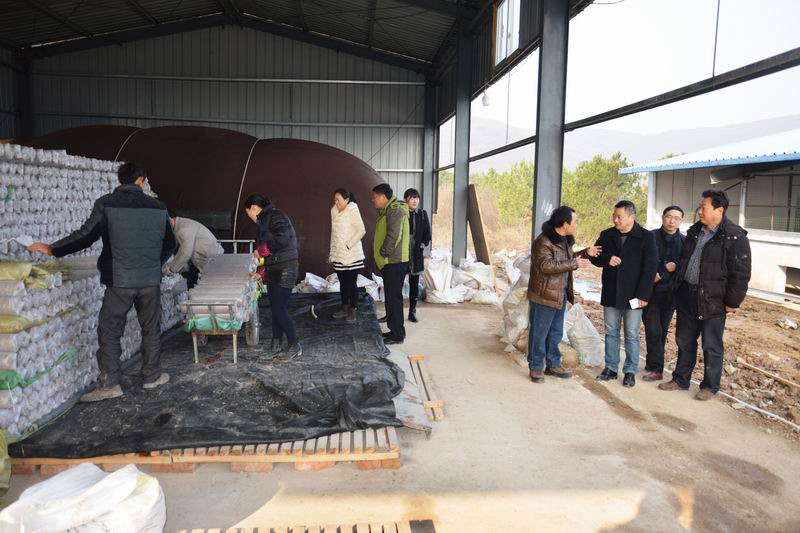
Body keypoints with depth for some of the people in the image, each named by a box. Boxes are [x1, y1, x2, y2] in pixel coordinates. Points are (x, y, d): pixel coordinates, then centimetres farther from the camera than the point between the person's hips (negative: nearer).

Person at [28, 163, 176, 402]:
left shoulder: (106, 204, -6)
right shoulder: (158, 207, 3)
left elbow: (85, 236, -7)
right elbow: (169, 244, 10)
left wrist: (51, 249, 5)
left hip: (119, 281, -2)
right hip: (150, 280, 3)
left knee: (109, 332, 5)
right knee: (151, 329, 14)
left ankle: (109, 384, 5)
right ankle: (152, 375, 22)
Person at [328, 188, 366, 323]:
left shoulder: (353, 210, -11)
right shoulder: (334, 211, 7)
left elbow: (361, 231, -15)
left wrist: (348, 245, -16)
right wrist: (332, 252, 13)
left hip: (352, 255, -6)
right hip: (338, 255, 6)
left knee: (352, 283, 0)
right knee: (343, 282, 13)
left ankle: (352, 311, 8)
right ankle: (345, 308, 23)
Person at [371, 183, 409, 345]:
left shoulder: (395, 210, -15)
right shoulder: (387, 211, 17)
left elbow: (393, 236, -25)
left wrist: (384, 253, -15)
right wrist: (382, 255, 14)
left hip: (395, 263, -10)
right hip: (389, 263, 10)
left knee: (393, 298, -6)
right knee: (391, 297, 15)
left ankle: (397, 335, 0)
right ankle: (394, 330, 23)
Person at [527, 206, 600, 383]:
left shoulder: (564, 240, 11)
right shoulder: (543, 241, -19)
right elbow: (546, 266, -28)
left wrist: (585, 253, 10)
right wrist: (574, 264, -26)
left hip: (561, 294, 9)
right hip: (544, 295, -9)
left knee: (556, 332, 17)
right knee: (539, 333, 1)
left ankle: (553, 365, 29)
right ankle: (536, 367, 12)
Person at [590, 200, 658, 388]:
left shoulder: (646, 237, -6)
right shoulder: (606, 235, 4)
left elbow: (650, 267, -9)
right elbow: (594, 257, 11)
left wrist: (643, 295, -14)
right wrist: (607, 259, -13)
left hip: (633, 295, -3)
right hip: (610, 294, 4)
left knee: (632, 335, 4)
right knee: (611, 332, 11)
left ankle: (630, 371, 14)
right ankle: (611, 368, 21)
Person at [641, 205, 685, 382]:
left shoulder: (684, 242, 3)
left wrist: (662, 275, -10)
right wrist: (659, 273, -13)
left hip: (670, 293, 2)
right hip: (650, 291, -2)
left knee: (662, 331, 8)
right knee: (653, 331, -6)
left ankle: (653, 365, 18)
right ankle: (656, 368, 4)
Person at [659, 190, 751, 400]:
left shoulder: (734, 237, -13)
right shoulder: (694, 231, 8)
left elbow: (740, 274, -13)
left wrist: (732, 302, -13)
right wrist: (677, 287, 14)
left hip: (712, 300, -6)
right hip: (686, 295, 7)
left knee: (711, 346, 6)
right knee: (684, 341, 16)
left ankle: (710, 387, 21)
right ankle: (680, 380, 29)